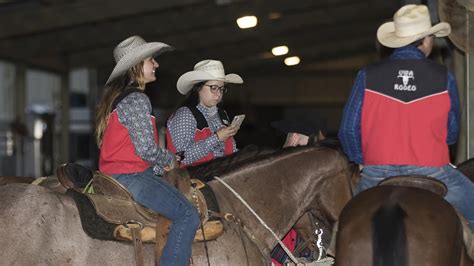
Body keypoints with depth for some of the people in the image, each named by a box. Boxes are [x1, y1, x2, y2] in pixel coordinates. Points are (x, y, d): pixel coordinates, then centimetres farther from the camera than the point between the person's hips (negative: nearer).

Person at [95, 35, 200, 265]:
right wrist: (169, 160, -1)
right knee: (187, 215, -16)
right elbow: (146, 149, -21)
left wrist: (160, 167, 12)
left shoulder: (116, 96, 17)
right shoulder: (137, 99, -14)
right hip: (131, 176, -11)